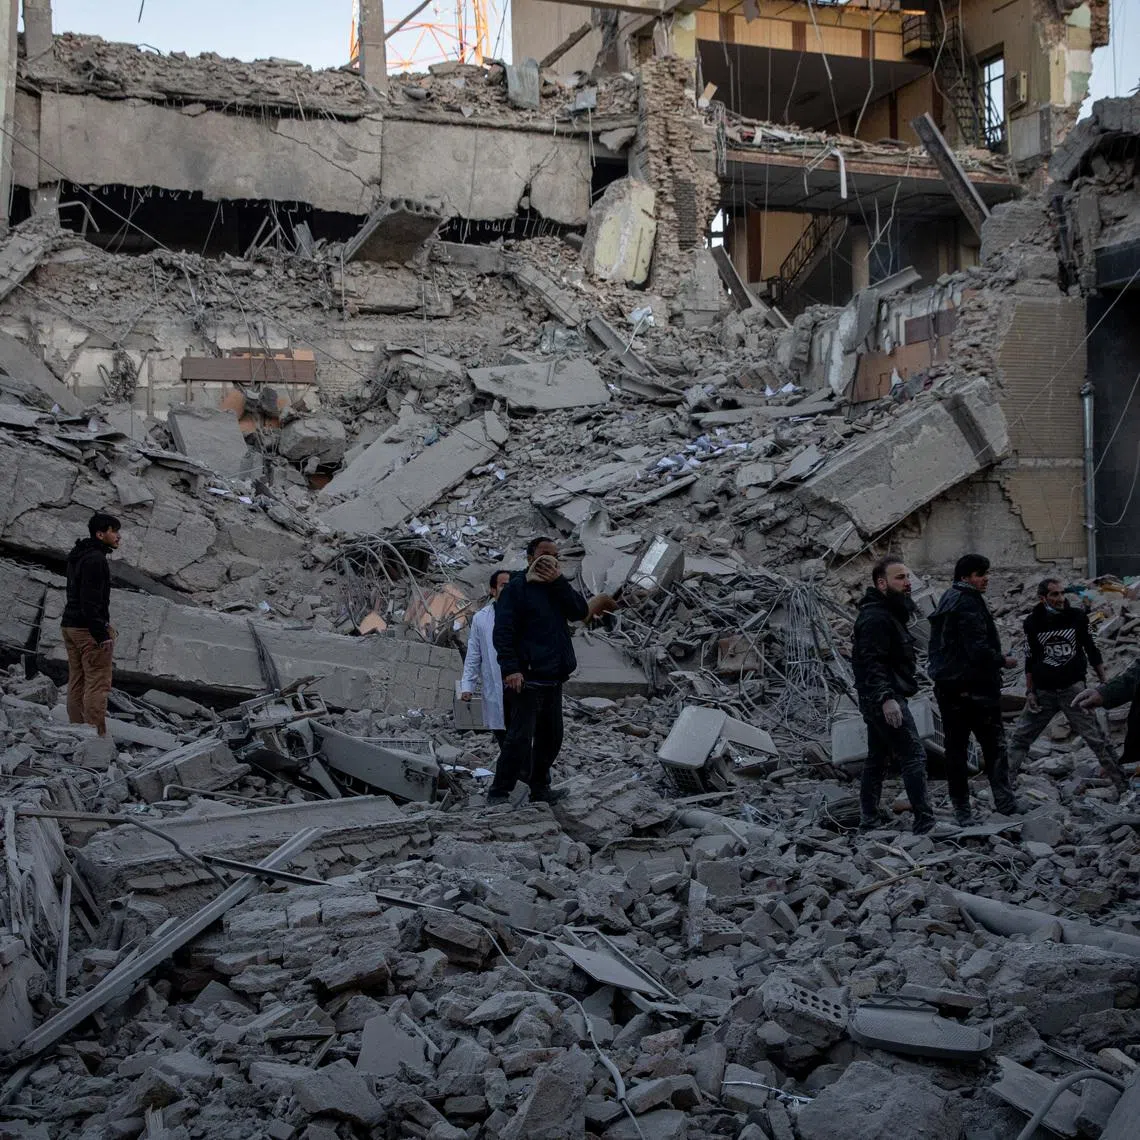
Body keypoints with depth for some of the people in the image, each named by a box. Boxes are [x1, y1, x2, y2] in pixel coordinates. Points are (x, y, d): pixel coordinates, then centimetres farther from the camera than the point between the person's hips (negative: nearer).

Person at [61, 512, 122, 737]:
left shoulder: (77, 556, 16)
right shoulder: (95, 559, -15)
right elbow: (91, 600, -21)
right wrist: (102, 634, -22)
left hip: (70, 626, 10)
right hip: (89, 628, -10)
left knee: (77, 683, 10)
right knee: (97, 684, -9)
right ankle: (97, 735, -11)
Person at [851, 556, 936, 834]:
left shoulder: (889, 612, 15)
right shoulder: (876, 617, -18)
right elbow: (870, 662, -26)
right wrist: (886, 698, -34)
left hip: (877, 701, 11)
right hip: (885, 699, -11)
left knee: (877, 758, 15)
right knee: (914, 756, -11)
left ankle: (869, 816, 21)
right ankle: (924, 822, -11)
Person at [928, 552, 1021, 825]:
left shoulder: (947, 601, 17)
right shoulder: (968, 603, -14)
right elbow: (978, 648, -21)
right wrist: (1002, 661, -5)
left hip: (947, 686, 9)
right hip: (973, 686, -9)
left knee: (955, 746, 7)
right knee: (994, 743, 0)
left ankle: (961, 810, 8)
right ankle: (1004, 800, 0)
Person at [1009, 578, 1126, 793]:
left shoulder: (1077, 617, -3)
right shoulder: (1033, 623, -1)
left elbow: (1092, 651, 7)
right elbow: (1030, 660, 7)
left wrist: (1104, 682, 4)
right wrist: (1029, 691, 3)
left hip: (1073, 688, -1)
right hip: (1043, 692, 2)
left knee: (1097, 739, -4)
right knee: (1020, 737, 3)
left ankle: (1123, 785, 3)